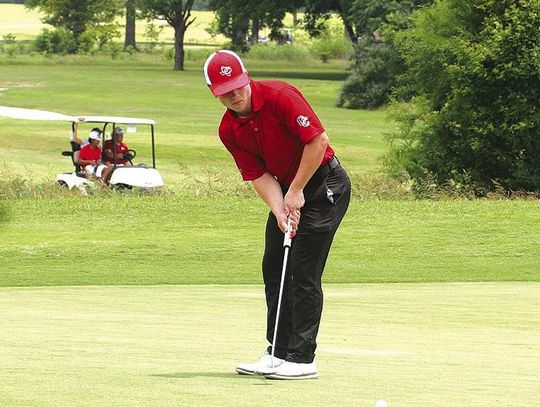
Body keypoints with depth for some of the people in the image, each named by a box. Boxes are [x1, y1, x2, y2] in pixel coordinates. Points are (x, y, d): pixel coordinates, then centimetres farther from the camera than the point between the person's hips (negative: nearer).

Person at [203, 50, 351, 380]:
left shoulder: (280, 96, -21)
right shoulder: (229, 130, -2)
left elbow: (317, 140, -22)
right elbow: (259, 176, -3)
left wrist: (296, 191, -17)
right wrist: (280, 212, -20)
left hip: (325, 183, -8)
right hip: (288, 191, 8)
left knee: (303, 271, -12)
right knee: (274, 268, 8)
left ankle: (303, 358, -9)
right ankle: (279, 353, 17)